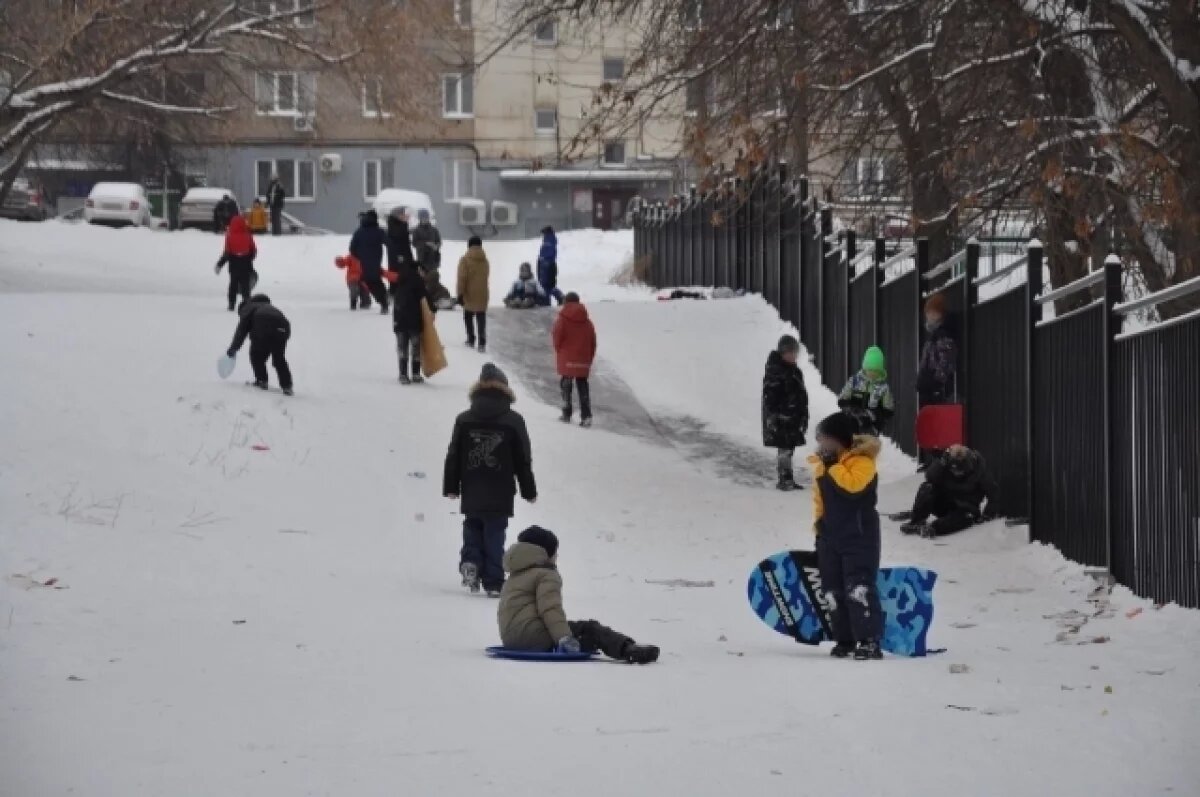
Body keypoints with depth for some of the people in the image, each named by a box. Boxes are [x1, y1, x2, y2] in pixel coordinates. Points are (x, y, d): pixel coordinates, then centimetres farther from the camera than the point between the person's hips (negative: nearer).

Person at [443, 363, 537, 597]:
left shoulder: (463, 420, 1)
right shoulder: (513, 422, -5)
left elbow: (453, 457, 5)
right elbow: (523, 460, 0)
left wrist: (451, 487, 15)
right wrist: (529, 490, 10)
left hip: (471, 495, 2)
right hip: (500, 497, -2)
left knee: (473, 530, 18)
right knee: (495, 535, 1)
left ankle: (470, 562, -8)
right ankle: (493, 583, -2)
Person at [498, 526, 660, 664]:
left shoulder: (514, 577, 27)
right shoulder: (547, 574, -5)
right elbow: (550, 609, -19)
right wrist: (564, 638, -25)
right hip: (533, 637, -10)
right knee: (590, 630, -11)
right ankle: (627, 650, -26)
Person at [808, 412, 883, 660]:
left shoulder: (861, 462, -12)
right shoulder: (823, 467, 12)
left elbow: (852, 484, -31)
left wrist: (833, 466, -22)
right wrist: (819, 522, 14)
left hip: (859, 536, -8)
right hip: (830, 537, 8)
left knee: (860, 588, -14)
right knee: (834, 590, 10)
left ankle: (869, 641, -15)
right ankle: (844, 640, 18)